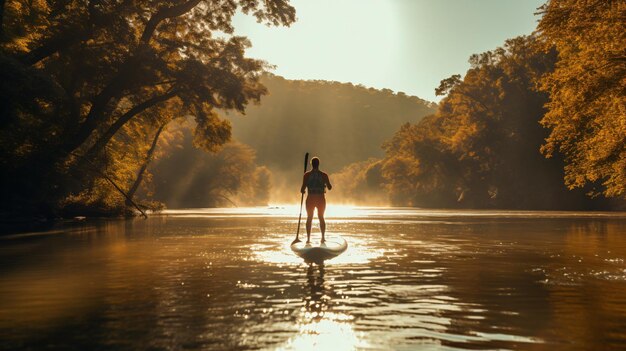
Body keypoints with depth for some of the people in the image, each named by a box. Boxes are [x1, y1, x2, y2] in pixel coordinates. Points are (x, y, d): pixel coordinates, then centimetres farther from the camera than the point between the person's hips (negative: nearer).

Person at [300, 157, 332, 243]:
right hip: (321, 199, 1)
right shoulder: (324, 175, -3)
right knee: (321, 218, 16)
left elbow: (303, 188, -9)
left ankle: (308, 238, 5)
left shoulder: (307, 175, -6)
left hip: (310, 199, -1)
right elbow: (329, 187, 1)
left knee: (309, 218, 10)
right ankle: (323, 237, 10)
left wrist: (302, 191, 13)